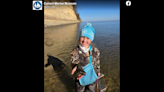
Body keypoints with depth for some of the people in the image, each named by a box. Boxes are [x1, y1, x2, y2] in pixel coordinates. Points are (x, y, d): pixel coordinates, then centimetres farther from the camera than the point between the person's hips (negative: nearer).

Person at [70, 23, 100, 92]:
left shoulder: (95, 50, -16)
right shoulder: (75, 52, -22)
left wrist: (98, 71, 13)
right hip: (80, 78, -1)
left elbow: (97, 61, 1)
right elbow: (74, 64, -23)